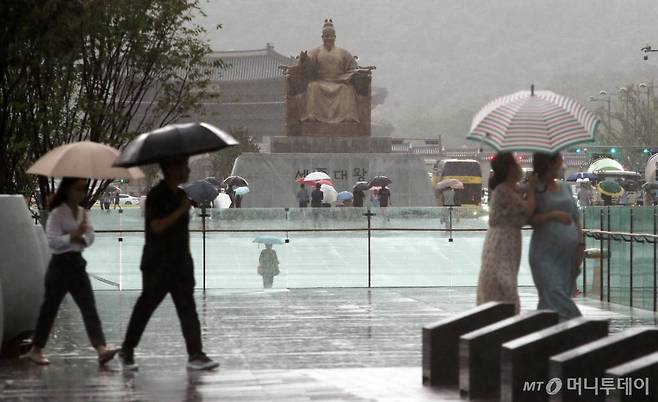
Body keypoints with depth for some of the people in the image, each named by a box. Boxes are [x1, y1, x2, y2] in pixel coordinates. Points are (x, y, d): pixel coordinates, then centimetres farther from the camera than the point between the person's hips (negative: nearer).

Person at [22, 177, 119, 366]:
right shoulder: (57, 214, -9)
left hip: (77, 264, 6)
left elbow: (90, 238, 2)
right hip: (60, 264, -6)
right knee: (50, 307, 3)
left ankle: (101, 349, -14)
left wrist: (80, 238, -18)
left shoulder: (83, 213, 10)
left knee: (89, 308, -5)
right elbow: (53, 241, -17)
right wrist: (73, 235, -25)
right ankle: (36, 350, 15)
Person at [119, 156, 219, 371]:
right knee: (145, 306, 3)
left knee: (187, 309, -2)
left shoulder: (181, 194, 10)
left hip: (180, 263, 7)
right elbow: (157, 226, -23)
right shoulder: (156, 196, -13)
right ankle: (127, 350, 18)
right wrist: (181, 210, -22)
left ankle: (195, 355, -5)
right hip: (157, 263, -6)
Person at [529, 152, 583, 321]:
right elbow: (529, 219, -11)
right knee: (555, 294, -16)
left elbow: (576, 218, 17)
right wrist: (552, 215, -23)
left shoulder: (565, 187, 16)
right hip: (546, 252, -6)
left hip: (568, 254, 6)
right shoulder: (534, 190, -1)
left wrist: (581, 244, 6)